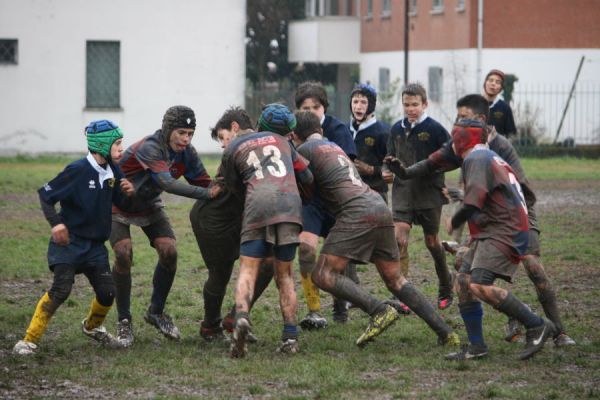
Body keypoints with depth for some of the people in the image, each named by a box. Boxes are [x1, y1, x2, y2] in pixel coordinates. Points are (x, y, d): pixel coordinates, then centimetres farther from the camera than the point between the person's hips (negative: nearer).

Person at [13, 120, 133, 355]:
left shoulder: (111, 171, 3)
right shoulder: (78, 170, -17)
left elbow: (118, 200, 16)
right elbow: (46, 194, -11)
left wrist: (127, 192, -6)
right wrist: (56, 223, -22)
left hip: (95, 244, 6)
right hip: (69, 241, -6)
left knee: (107, 292, 0)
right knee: (61, 290, -19)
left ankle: (92, 327, 32)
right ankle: (30, 340, -12)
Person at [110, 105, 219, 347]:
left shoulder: (186, 154, -14)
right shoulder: (149, 148, -35)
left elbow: (203, 183, -10)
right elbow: (167, 184, -47)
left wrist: (216, 190, -32)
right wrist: (207, 194, -51)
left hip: (149, 207, 6)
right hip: (118, 206, -6)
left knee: (169, 252, -13)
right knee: (124, 255, -22)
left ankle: (156, 311, 8)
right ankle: (124, 321, -5)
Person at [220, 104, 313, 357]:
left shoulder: (232, 149, 22)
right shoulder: (280, 141, 27)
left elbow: (235, 188, 25)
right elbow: (307, 177, 25)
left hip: (258, 204, -2)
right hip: (290, 203, 2)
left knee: (247, 271, -3)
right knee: (285, 275, 11)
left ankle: (241, 317, -32)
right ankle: (290, 337, 3)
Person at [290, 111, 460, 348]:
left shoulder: (305, 149, 5)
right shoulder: (336, 147, 31)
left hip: (358, 212, -8)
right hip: (381, 207, 8)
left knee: (324, 276, -9)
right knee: (395, 281, 14)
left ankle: (380, 311, -22)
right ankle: (445, 333, 7)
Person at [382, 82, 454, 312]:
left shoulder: (434, 129, -6)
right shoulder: (397, 129, 8)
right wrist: (387, 171, 4)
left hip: (429, 192, -3)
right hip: (403, 191, 3)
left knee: (432, 241, 9)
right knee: (399, 238, -14)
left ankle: (446, 290, 30)